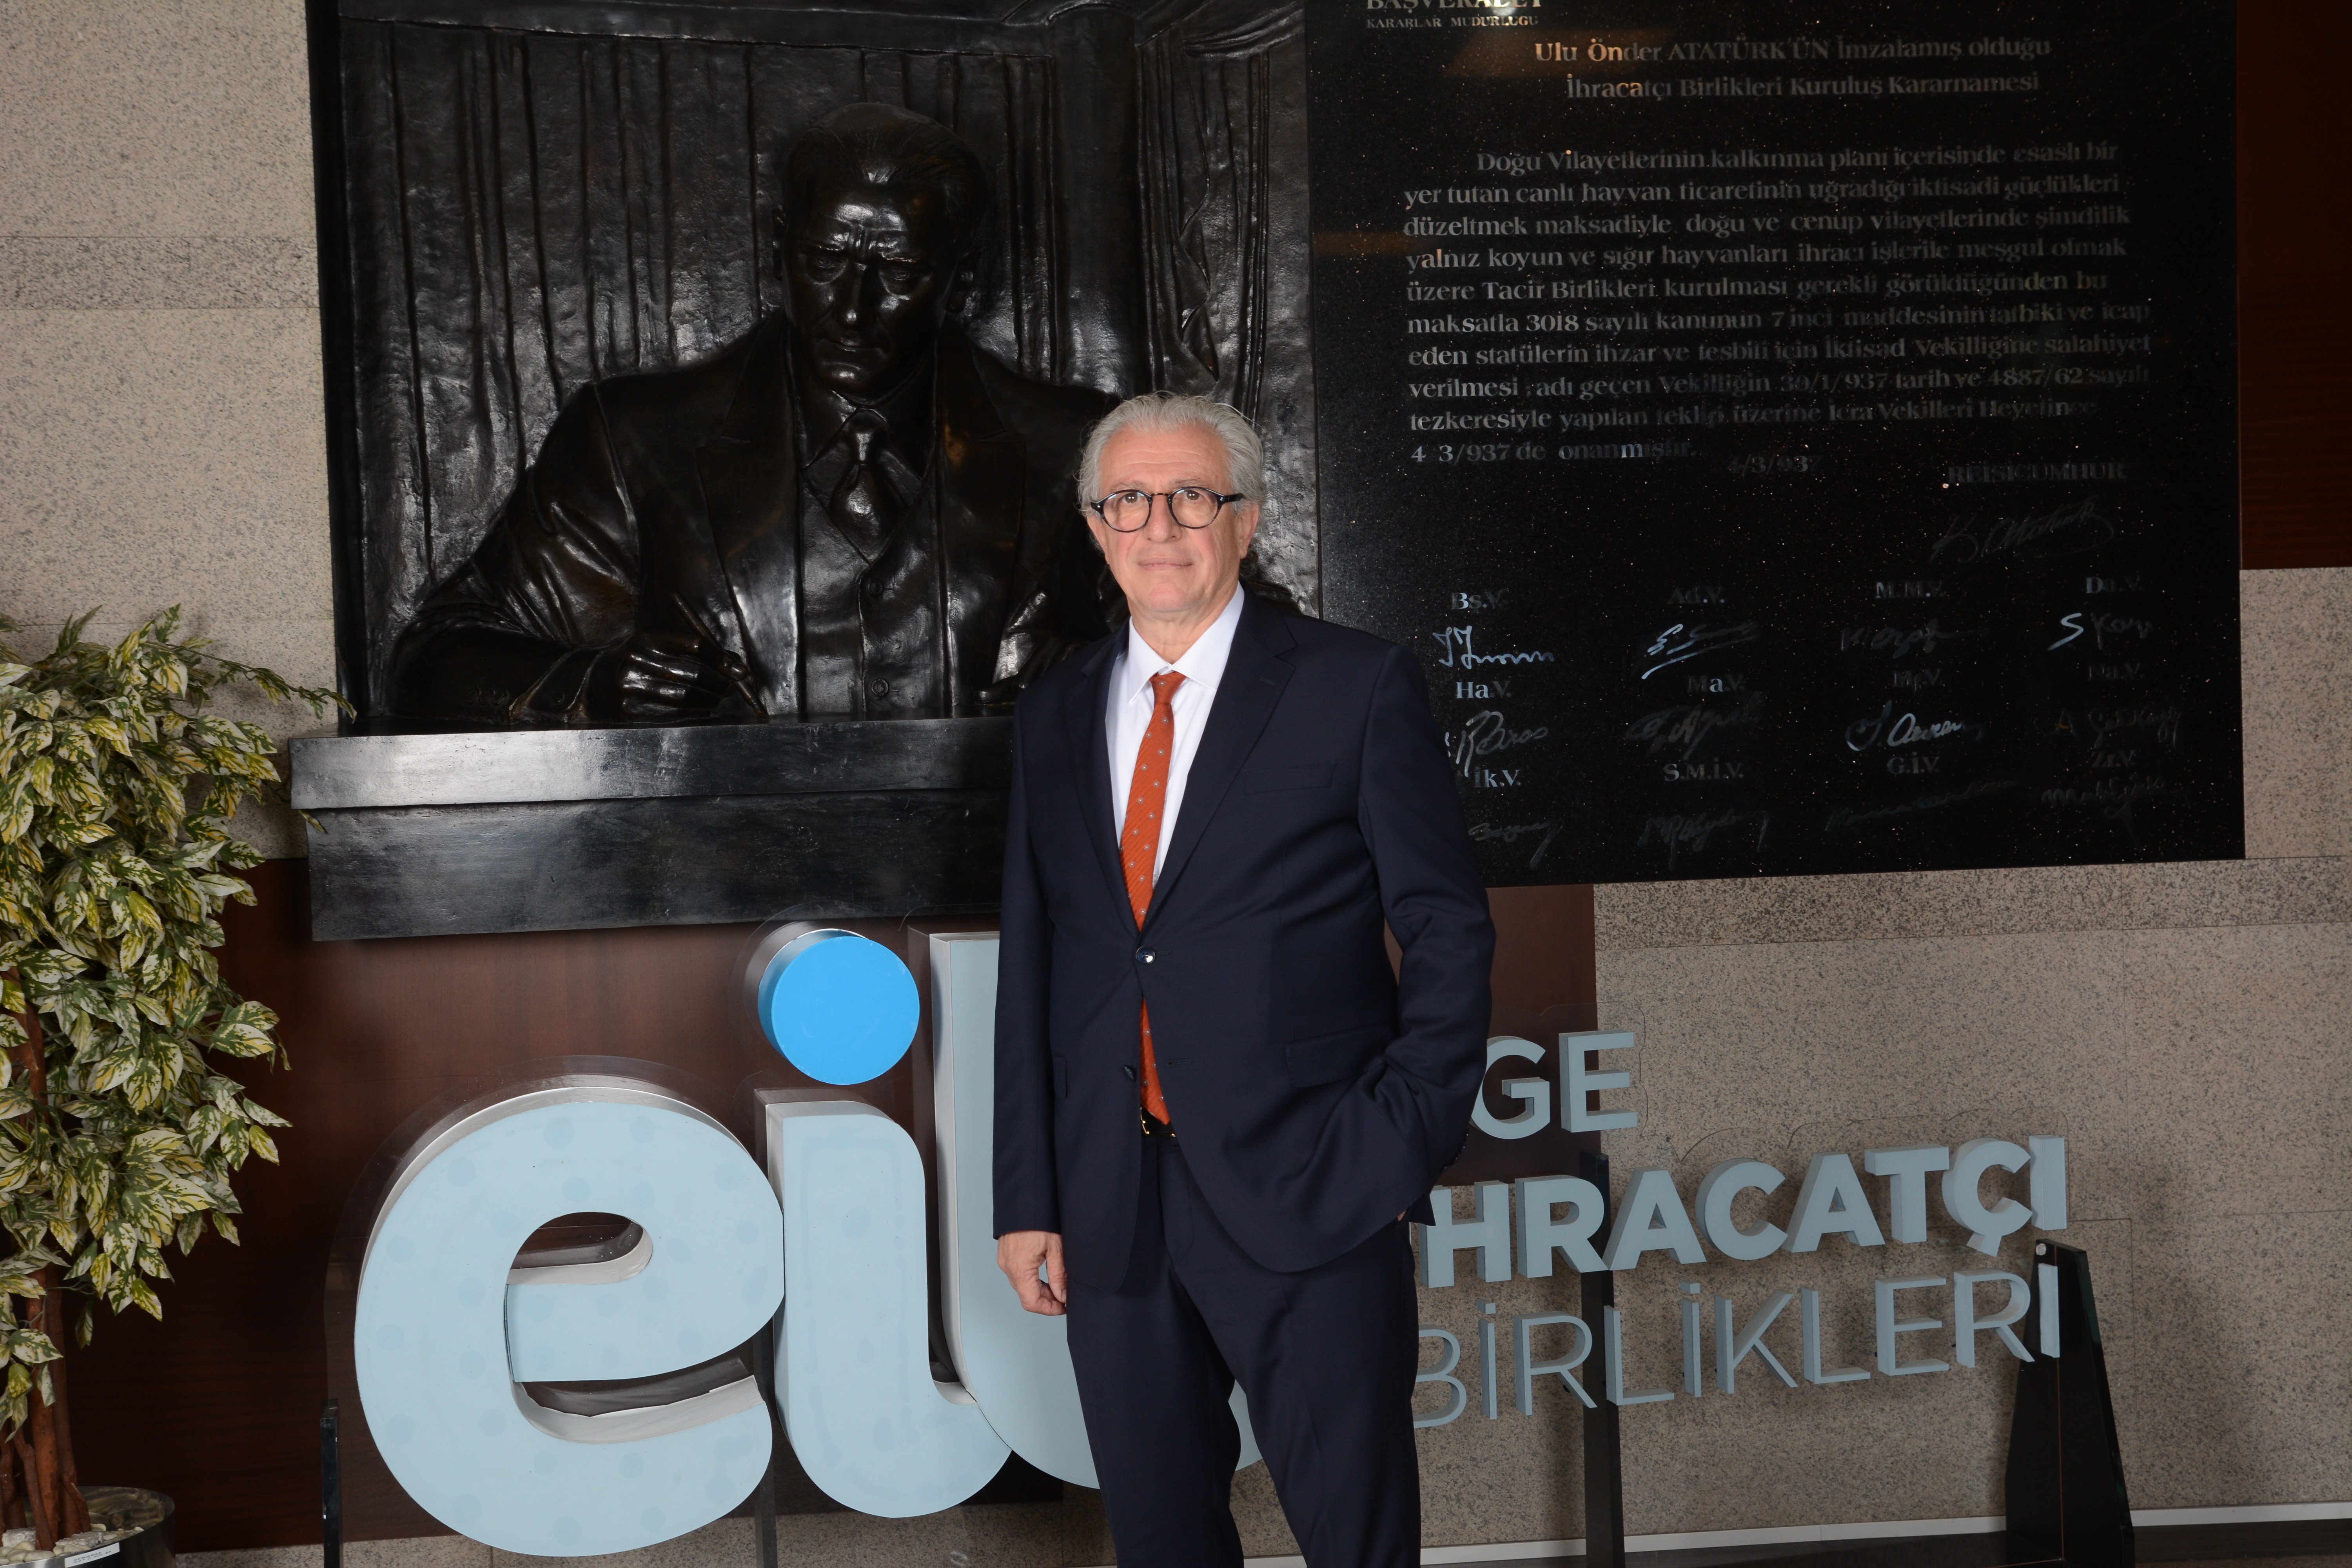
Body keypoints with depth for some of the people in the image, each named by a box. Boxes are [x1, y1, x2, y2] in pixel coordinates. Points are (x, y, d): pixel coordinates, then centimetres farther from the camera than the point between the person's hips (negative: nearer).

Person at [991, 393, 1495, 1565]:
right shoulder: (1054, 715, 11)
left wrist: (1398, 1150, -10)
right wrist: (1026, 1199, 7)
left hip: (1310, 1202, -4)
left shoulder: (1358, 687, -2)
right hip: (1109, 1214, 4)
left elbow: (1448, 931, -2)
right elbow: (1030, 961, 12)